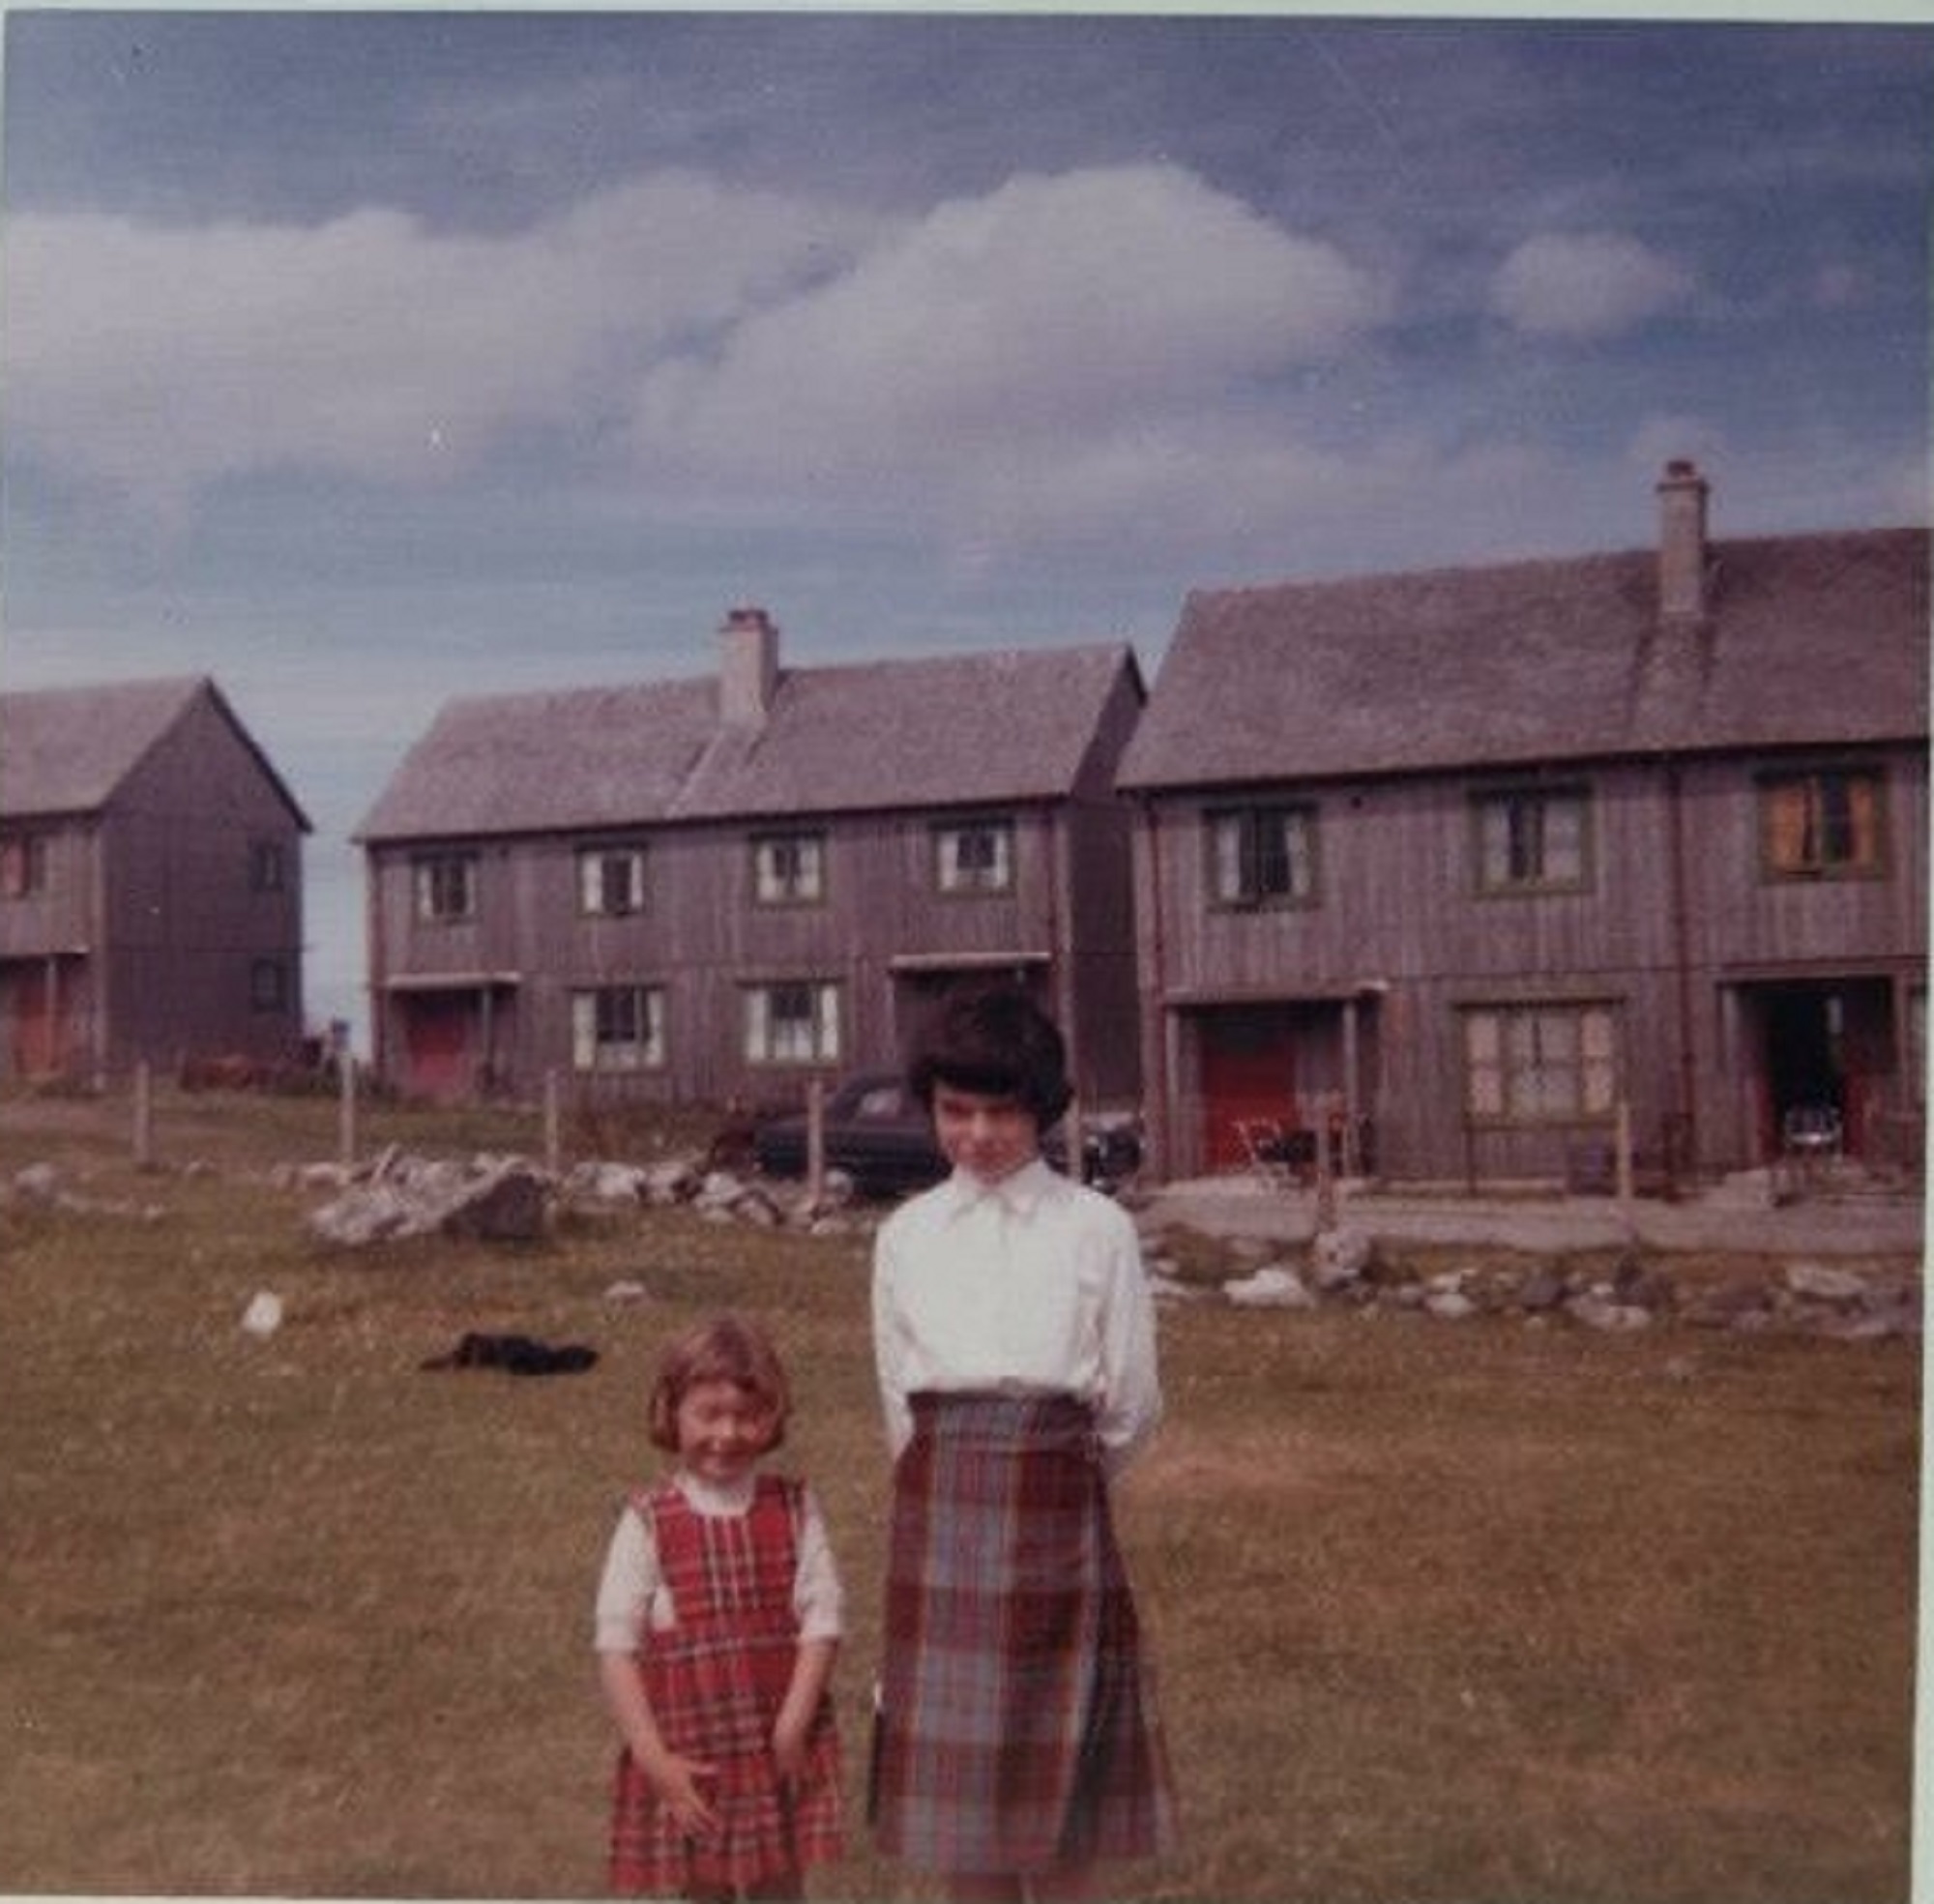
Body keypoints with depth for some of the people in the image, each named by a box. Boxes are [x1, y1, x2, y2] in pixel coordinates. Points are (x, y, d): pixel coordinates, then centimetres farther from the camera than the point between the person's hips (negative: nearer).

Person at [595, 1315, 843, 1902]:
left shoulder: (794, 1509, -2)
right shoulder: (648, 1522, -6)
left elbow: (821, 1624, -5)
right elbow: (616, 1648, -7)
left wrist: (789, 1733, -13)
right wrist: (653, 1758, -13)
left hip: (779, 1757, 1)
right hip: (688, 1760, -1)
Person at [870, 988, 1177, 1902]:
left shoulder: (1098, 1228, -1)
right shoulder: (906, 1234, 7)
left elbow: (1131, 1403, 1)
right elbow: (901, 1407, 12)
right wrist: (964, 1485, 10)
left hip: (1057, 1511, -2)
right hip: (938, 1515, 2)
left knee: (1058, 1765, 5)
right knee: (956, 1766, 8)